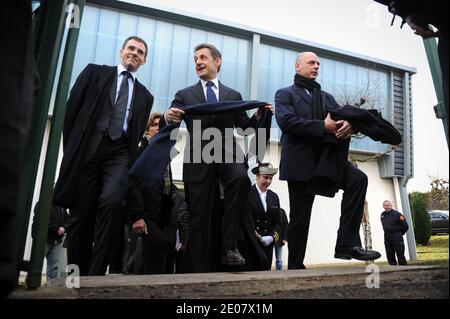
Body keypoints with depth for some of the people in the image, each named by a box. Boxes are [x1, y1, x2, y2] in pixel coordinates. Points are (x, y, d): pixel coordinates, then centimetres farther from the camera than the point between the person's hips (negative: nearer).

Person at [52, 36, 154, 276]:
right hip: (88, 148, 0)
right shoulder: (94, 72, 15)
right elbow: (72, 109, 8)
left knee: (112, 202, -25)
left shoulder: (145, 96, 22)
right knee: (81, 215, -2)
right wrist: (72, 149, 1)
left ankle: (96, 275, -15)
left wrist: (131, 161, 4)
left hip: (120, 153, 1)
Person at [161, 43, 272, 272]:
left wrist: (258, 117, -5)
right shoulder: (185, 95, 15)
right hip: (199, 159, 0)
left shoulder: (234, 95, 18)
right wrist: (168, 118, -18)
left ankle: (229, 245, -20)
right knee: (199, 219, -1)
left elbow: (244, 127, 15)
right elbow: (166, 126, 6)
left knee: (241, 179, -33)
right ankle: (200, 270, 11)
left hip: (227, 154, 0)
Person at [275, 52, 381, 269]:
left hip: (327, 157, 5)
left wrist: (348, 123, -14)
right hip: (301, 161, -4)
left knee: (358, 179, -21)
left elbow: (341, 117, 11)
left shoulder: (327, 97, 25)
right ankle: (295, 266, 14)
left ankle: (347, 244, -16)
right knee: (299, 219, -1)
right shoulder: (285, 94, 8)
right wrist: (323, 126, -18)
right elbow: (286, 121, -12)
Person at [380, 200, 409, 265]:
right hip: (387, 238, 6)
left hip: (397, 237, -6)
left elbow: (405, 226, -6)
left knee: (400, 255, -2)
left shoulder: (397, 214, -8)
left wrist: (400, 233, 2)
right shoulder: (382, 215, 11)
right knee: (390, 256, 8)